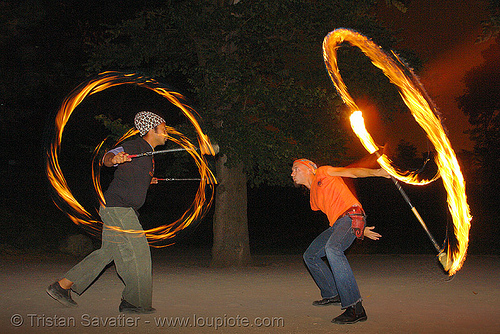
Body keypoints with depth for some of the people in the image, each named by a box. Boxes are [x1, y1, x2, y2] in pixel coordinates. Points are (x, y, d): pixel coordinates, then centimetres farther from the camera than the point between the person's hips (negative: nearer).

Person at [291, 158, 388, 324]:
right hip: (336, 224, 9)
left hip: (352, 215, -9)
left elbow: (352, 172, -2)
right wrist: (360, 230, 17)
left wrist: (377, 172, -17)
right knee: (310, 256, 13)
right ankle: (332, 294, 21)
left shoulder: (322, 173, 8)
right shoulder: (314, 199, 28)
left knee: (332, 248, -33)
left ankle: (355, 308, -37)